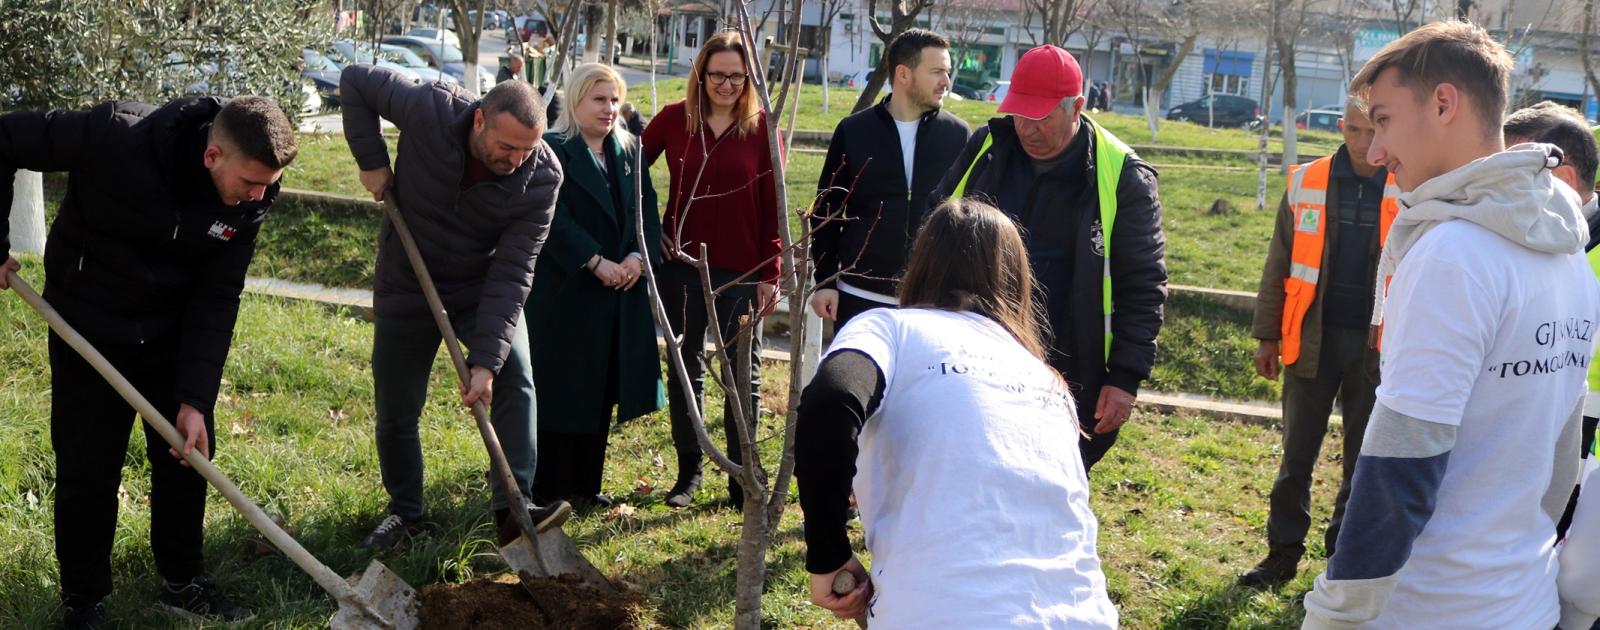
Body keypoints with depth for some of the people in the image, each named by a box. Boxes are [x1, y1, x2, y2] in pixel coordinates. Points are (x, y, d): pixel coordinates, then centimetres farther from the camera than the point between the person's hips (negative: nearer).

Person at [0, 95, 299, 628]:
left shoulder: (249, 199, -17)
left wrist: (195, 399, -15)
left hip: (173, 337, 4)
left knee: (188, 453, 9)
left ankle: (183, 583, 28)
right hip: (89, 332, -4)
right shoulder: (116, 138, -31)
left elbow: (217, 300, -12)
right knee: (87, 466, 2)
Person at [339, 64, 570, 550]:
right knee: (396, 411, 6)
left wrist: (485, 360, -34)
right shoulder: (429, 110, -27)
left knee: (514, 378, -23)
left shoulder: (542, 176, -25)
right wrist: (371, 160, -18)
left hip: (483, 287, 0)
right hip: (407, 286, 0)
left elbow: (512, 273, -27)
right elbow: (354, 79, -9)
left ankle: (512, 510, -22)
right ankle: (405, 510, 28)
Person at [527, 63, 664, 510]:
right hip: (565, 291, -6)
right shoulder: (552, 150, -7)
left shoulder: (629, 150, 12)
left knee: (602, 390, 11)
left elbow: (647, 208, 7)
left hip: (622, 289, 6)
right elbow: (556, 219, -16)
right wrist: (596, 262, -21)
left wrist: (639, 255, -10)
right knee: (561, 390, -1)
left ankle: (585, 485, 22)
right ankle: (549, 491, 9)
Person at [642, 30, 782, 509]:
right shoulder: (674, 119, -1)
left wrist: (770, 273, -6)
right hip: (682, 265, 2)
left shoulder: (762, 128, -4)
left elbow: (773, 205, -4)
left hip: (741, 271, -1)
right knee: (685, 366, 12)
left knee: (743, 373, 7)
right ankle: (688, 469, 24)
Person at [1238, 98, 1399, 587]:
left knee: (1363, 460, 12)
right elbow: (1280, 264, 5)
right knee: (1297, 455, 8)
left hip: (1377, 346, -1)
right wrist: (1267, 336, 5)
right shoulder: (1306, 182, -1)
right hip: (1312, 338, 1)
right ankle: (1283, 552, 19)